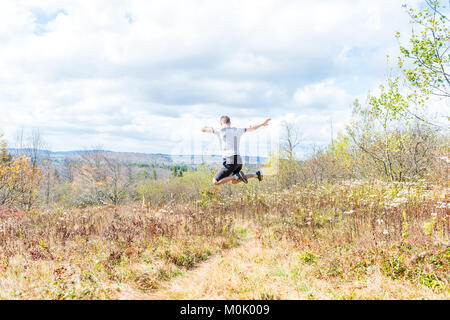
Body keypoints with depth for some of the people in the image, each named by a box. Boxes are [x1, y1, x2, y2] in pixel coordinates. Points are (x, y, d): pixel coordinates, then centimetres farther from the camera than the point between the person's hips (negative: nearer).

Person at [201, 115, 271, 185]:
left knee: (215, 182, -2)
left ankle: (237, 176, -15)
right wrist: (262, 124, 44)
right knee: (233, 181, 29)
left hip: (229, 162, -7)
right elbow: (252, 128, 27)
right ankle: (256, 174, 16)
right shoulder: (237, 130, 16)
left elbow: (203, 129, 9)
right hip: (238, 161, 7)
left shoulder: (220, 130, -1)